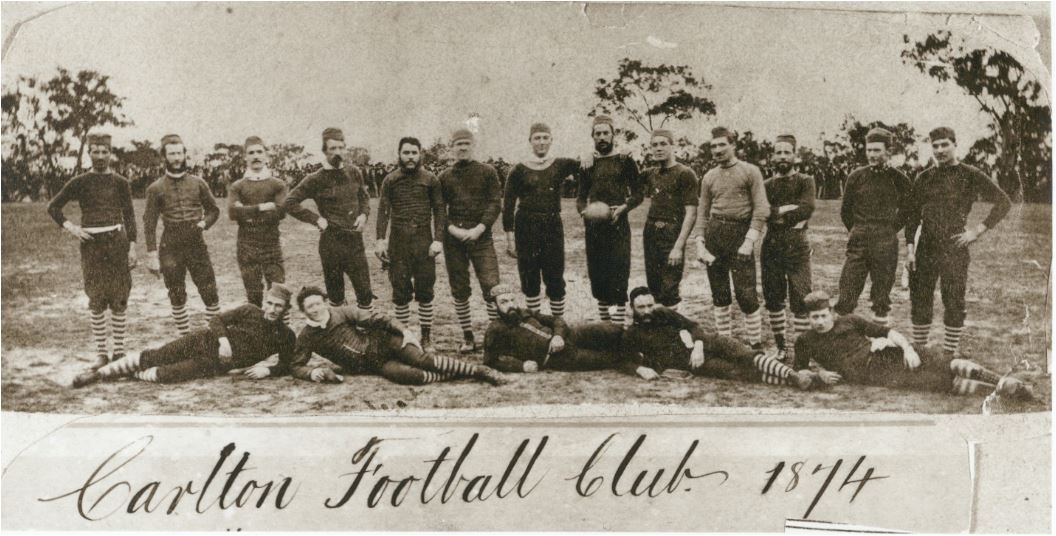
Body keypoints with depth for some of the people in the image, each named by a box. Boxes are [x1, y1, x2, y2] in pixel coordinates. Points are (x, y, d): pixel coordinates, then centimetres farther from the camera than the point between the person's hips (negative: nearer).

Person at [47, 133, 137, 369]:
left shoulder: (120, 183, 8)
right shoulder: (79, 183, 5)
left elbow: (129, 216, 10)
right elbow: (53, 207, 11)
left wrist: (132, 247, 3)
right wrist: (70, 227, -2)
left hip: (117, 242, 1)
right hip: (91, 244, 0)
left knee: (119, 300, 1)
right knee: (96, 300, 0)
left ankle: (119, 351, 9)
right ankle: (101, 353, 6)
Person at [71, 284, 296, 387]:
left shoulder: (285, 336, -3)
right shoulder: (250, 312, -2)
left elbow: (286, 366, 0)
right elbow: (217, 320, -3)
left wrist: (268, 370, -20)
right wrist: (223, 339, -22)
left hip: (217, 364, -1)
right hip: (206, 342, 1)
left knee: (166, 374, -23)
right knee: (152, 357, -9)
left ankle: (135, 375, 5)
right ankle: (98, 374, 4)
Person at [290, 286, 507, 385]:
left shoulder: (341, 312, 0)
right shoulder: (306, 338, 1)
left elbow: (375, 319, -3)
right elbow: (296, 366, 5)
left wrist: (404, 331, -15)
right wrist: (313, 372, -18)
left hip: (381, 342, 0)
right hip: (371, 365, 0)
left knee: (422, 360, -23)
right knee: (411, 375, -29)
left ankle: (480, 371, -18)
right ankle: (455, 376, -12)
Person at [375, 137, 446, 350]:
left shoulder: (431, 180, 4)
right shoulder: (390, 180, 6)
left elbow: (439, 210, 3)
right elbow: (383, 210, 2)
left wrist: (438, 239, -8)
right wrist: (380, 240, -8)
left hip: (424, 241, -1)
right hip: (398, 243, 1)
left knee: (425, 292, 2)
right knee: (400, 292, 4)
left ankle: (426, 336, 11)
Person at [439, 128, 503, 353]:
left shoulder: (487, 172, 5)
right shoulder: (445, 177, 9)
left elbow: (495, 203, 0)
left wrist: (479, 228, -12)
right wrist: (453, 229, -9)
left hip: (481, 236, -2)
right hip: (453, 239, 2)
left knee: (492, 287, -10)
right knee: (459, 290, 5)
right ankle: (467, 338, 14)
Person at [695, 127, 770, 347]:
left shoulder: (750, 172, 2)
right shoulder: (709, 177, 15)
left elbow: (762, 209, -4)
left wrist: (749, 241, -13)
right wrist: (700, 244, 4)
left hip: (740, 232, -4)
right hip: (714, 233, 4)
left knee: (746, 294, -8)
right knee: (719, 295, 6)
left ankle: (756, 345, 2)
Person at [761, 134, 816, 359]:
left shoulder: (805, 181, 7)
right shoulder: (766, 185, 15)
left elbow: (807, 208, -12)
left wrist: (777, 215, -9)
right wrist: (788, 210, -12)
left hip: (797, 244, -3)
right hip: (771, 245, 3)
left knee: (800, 299, -7)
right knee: (773, 299, 7)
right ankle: (780, 345, 20)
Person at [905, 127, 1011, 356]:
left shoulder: (970, 176, 0)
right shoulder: (923, 178, 9)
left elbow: (1003, 202, 0)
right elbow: (913, 214, 10)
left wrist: (978, 231, -6)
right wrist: (910, 248, 0)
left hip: (954, 250, -3)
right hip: (925, 249, 3)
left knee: (954, 304, 0)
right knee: (919, 303, 6)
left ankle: (950, 353, 8)